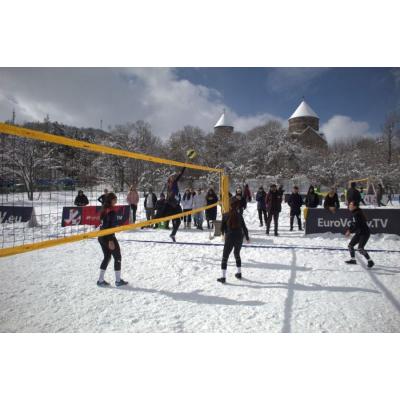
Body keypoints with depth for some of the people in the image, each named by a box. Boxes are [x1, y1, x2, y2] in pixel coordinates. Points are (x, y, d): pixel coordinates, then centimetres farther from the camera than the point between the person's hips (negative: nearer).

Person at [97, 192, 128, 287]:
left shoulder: (104, 209, 10)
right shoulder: (111, 211, -17)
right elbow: (111, 226, -21)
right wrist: (111, 240, -21)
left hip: (101, 237, 9)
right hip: (108, 237, -8)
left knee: (107, 257, 17)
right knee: (117, 257, 5)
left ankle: (101, 280, 18)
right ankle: (118, 280, 11)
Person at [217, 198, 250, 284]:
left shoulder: (225, 215, -5)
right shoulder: (239, 215, -3)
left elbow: (222, 228, 1)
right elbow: (244, 227, 2)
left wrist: (225, 233, 24)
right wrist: (247, 237, 16)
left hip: (229, 238, -2)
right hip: (239, 238, 2)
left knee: (225, 257, 6)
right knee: (237, 255, 24)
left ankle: (223, 277, 1)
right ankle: (239, 273, 32)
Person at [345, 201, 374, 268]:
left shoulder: (357, 214, -23)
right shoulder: (354, 213, 8)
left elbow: (357, 225, -26)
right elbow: (353, 223, 17)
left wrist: (350, 231, -19)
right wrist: (349, 229, 7)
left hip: (365, 233, -10)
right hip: (359, 233, 10)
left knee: (360, 248, -17)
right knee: (350, 245, 10)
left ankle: (370, 261, -2)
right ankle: (353, 259, 25)